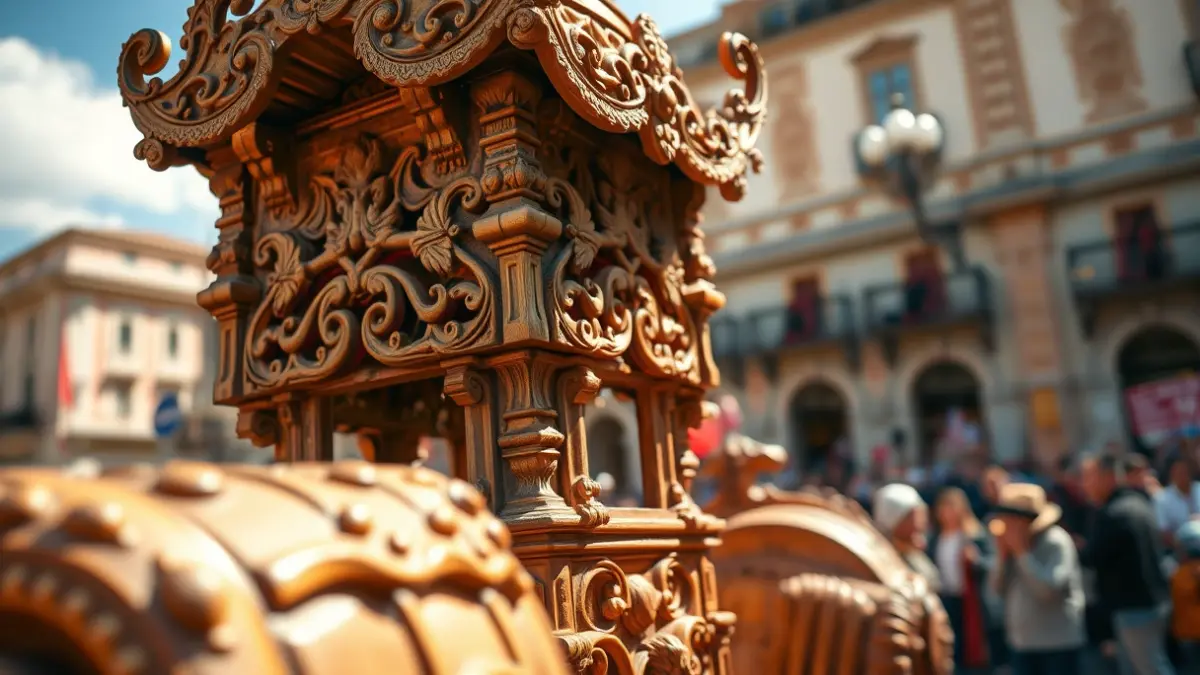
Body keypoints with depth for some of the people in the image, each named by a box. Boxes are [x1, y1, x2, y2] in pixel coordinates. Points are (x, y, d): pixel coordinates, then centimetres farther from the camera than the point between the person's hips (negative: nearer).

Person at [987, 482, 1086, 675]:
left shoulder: (1056, 542, -15)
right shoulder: (1012, 545, 4)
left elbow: (1048, 589, -26)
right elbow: (997, 588, 2)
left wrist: (1022, 552, -21)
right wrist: (1002, 555, -10)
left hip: (1059, 644, -6)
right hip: (1021, 643, 7)